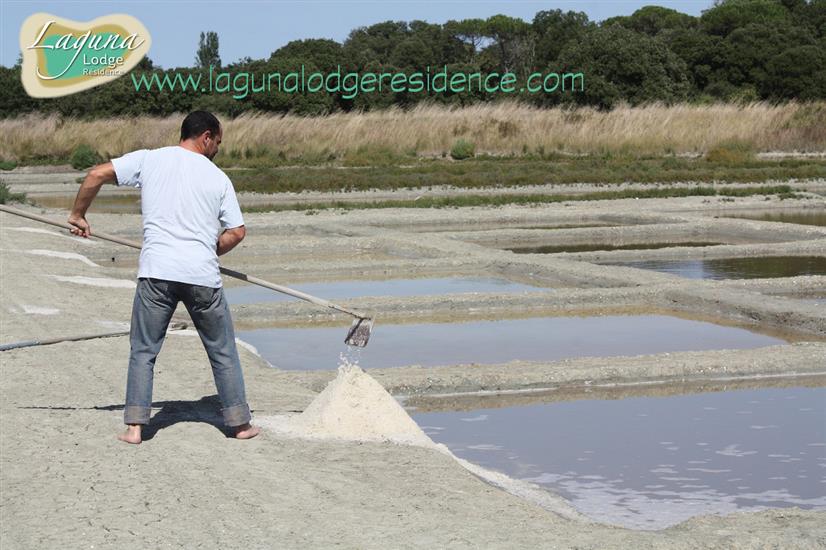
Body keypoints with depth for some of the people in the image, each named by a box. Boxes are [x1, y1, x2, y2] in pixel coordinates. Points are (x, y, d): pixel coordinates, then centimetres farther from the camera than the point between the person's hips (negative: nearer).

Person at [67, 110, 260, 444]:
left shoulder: (149, 159, 9)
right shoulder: (218, 177, 9)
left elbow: (97, 175, 2)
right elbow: (237, 232, 6)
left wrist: (78, 215, 15)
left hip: (156, 272, 0)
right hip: (203, 275, 0)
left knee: (143, 351, 11)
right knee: (223, 352, 13)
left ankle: (134, 426, 5)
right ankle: (240, 424, 19)